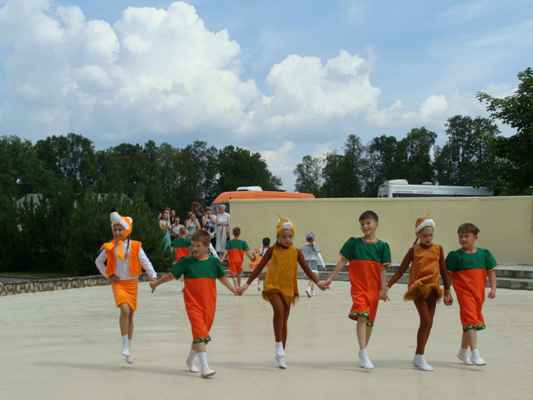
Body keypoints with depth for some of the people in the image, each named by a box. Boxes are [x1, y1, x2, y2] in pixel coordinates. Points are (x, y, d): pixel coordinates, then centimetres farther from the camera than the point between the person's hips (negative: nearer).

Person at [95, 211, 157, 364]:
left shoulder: (136, 246, -2)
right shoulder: (109, 247, 0)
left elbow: (145, 262, -5)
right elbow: (98, 262, 16)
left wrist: (153, 277, -18)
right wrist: (108, 275, 6)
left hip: (132, 283, 1)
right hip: (118, 283, -1)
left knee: (130, 315, 8)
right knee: (125, 311, -23)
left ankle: (129, 350, 21)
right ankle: (125, 345, -16)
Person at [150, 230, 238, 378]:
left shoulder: (214, 261, 2)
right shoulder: (186, 261, -3)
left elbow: (222, 277, 13)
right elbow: (171, 274, 5)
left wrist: (233, 289, 5)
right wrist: (157, 282, 9)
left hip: (209, 303, 3)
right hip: (193, 303, -3)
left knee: (203, 333, 13)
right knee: (200, 333, -15)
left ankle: (190, 360, 35)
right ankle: (204, 367, -17)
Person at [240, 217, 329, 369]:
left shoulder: (296, 252, 2)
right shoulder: (273, 250, -2)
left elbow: (306, 269, -1)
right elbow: (259, 267, -1)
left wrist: (317, 282, -16)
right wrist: (247, 284, -6)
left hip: (288, 289, 3)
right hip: (272, 286, -3)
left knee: (284, 320, 10)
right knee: (279, 309, -28)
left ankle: (281, 355, 21)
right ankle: (279, 347, -19)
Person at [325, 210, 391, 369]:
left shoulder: (382, 246, 2)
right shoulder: (354, 243, 2)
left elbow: (382, 269, 1)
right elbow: (342, 261, 4)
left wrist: (383, 289, -4)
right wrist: (331, 278, 0)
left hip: (374, 288, 2)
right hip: (358, 286, -2)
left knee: (370, 320, 11)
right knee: (362, 316, -18)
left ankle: (363, 351, 29)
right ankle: (363, 354, -19)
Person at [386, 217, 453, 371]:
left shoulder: (438, 249, 7)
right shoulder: (414, 250, -1)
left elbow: (443, 271, 12)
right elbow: (401, 270, 0)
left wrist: (447, 292, 11)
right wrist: (387, 286, -6)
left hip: (432, 288, 4)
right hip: (418, 288, -4)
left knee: (429, 322, 9)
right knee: (426, 320, -13)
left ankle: (419, 357, 21)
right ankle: (419, 357, -4)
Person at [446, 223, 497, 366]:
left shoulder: (484, 254, 5)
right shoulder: (455, 256, -4)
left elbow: (491, 271, 9)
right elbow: (448, 275, -1)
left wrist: (493, 288, -1)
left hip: (479, 292, 5)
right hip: (464, 292, -5)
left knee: (470, 322, 17)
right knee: (470, 321, -15)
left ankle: (463, 351, 33)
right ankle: (475, 354, -16)